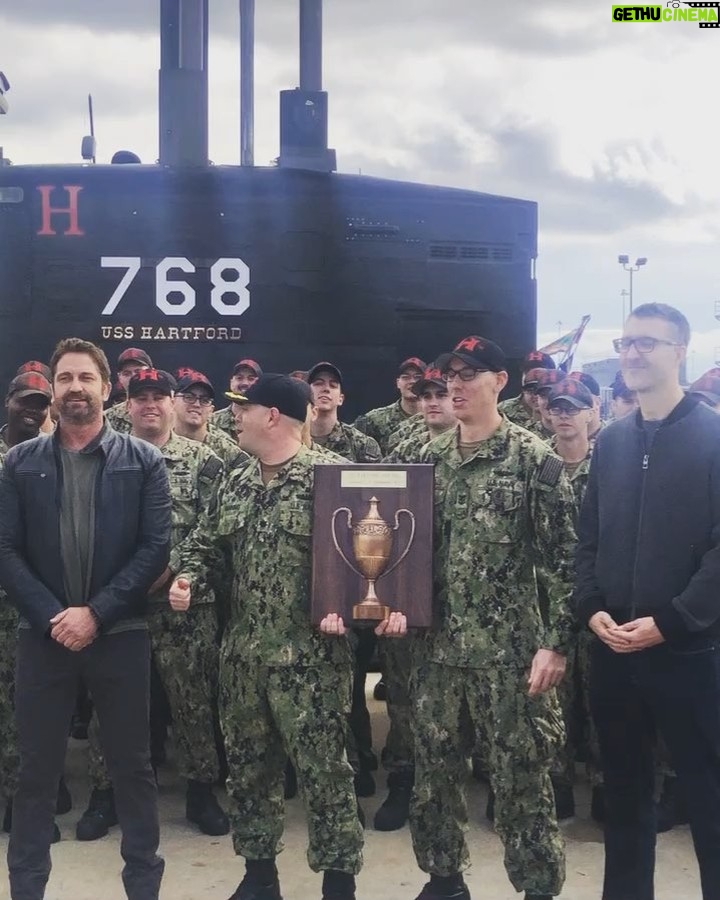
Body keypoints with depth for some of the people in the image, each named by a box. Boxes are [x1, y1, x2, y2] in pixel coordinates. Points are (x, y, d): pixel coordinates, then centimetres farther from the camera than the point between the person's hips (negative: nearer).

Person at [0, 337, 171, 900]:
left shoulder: (143, 461, 0)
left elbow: (157, 547, -7)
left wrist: (96, 613, -14)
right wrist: (50, 615, -12)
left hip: (120, 634, -1)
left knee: (132, 764, 9)